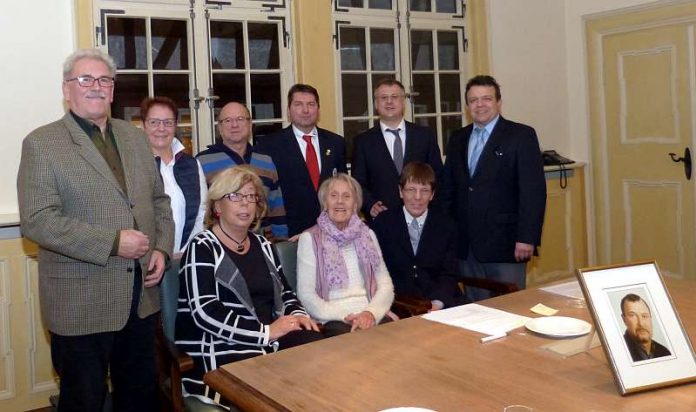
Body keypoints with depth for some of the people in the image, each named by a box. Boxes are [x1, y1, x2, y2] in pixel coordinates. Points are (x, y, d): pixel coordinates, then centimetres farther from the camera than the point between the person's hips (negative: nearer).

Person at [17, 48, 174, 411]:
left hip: (141, 294, 5)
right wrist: (112, 243, -20)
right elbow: (37, 220, -16)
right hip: (82, 303, -5)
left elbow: (158, 199, 16)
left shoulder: (135, 137, 11)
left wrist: (162, 249, 0)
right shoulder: (41, 143, -7)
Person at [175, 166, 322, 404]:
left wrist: (297, 315, 2)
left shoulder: (263, 246, 18)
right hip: (218, 349, -6)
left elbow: (284, 293, 26)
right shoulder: (202, 249, -2)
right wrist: (265, 332, -17)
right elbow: (205, 312, -14)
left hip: (270, 339, 6)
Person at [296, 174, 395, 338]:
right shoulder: (309, 238, 3)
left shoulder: (367, 235, 15)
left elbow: (385, 285, 9)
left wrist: (371, 313, -10)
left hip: (370, 316, 4)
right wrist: (345, 316, -14)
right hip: (332, 320, -3)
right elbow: (306, 294, -3)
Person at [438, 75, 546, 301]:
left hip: (505, 243, -4)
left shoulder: (522, 136, -3)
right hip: (466, 245, 5)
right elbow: (447, 188, 14)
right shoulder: (457, 139, 13)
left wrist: (527, 238, -15)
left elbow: (533, 190, -9)